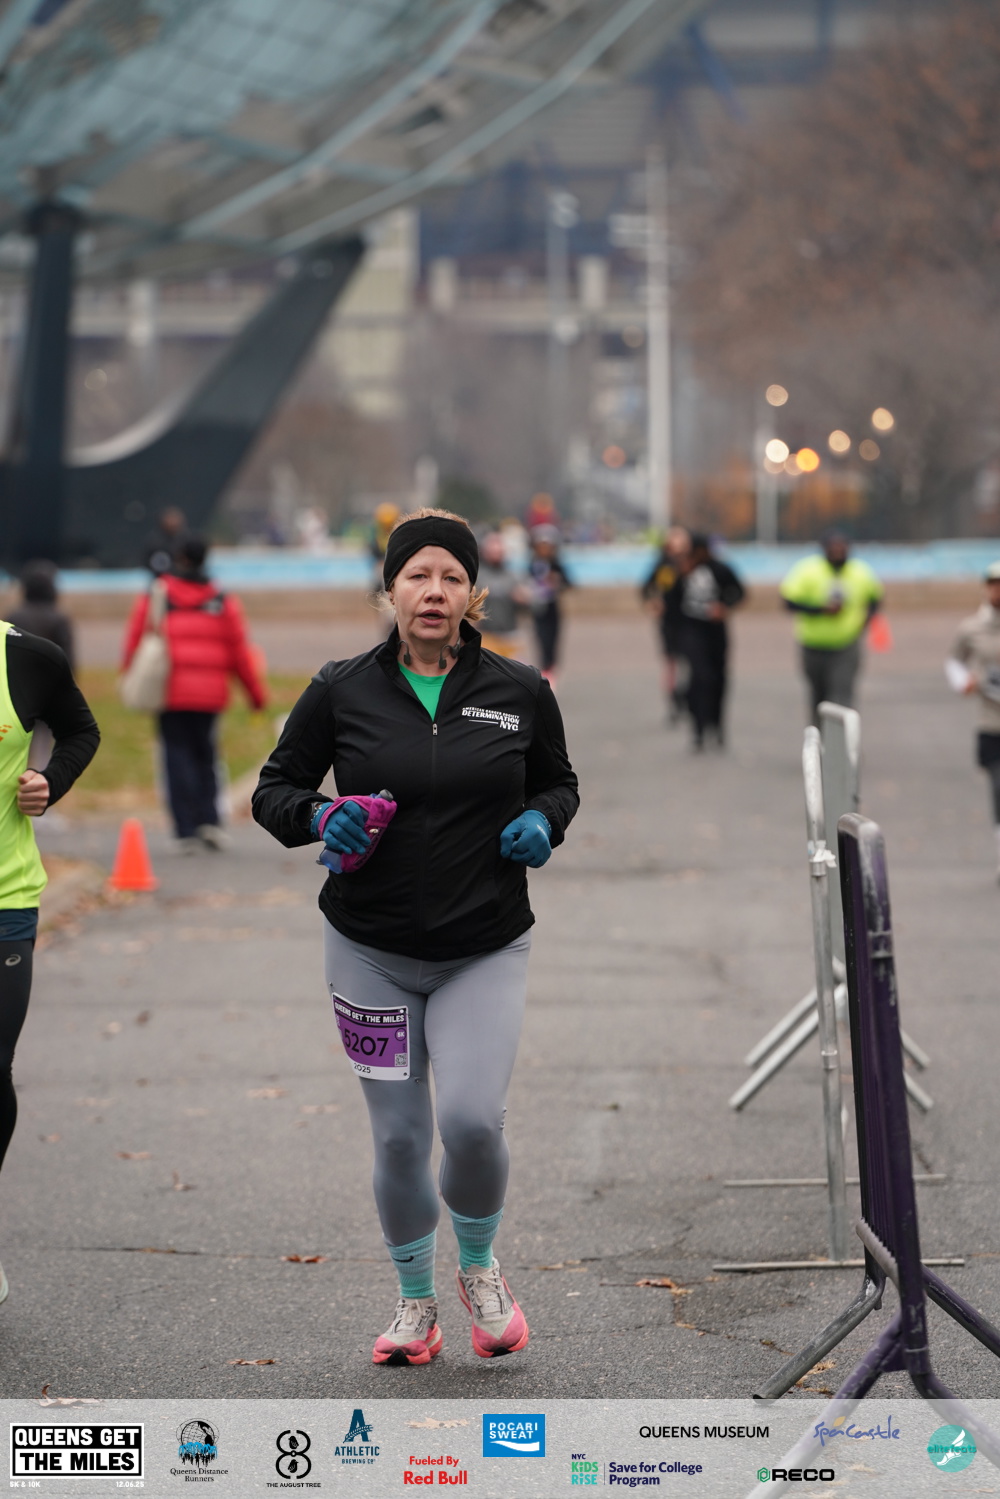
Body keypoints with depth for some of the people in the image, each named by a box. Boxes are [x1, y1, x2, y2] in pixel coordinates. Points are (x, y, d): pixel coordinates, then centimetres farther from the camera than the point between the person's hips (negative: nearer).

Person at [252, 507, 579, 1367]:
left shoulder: (520, 692, 0)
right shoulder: (341, 691, -3)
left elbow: (559, 782, 14)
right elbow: (274, 789, 5)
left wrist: (542, 822, -7)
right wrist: (320, 817, -16)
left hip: (485, 950, 0)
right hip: (371, 949, 1)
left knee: (473, 1117, -16)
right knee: (400, 1136, 4)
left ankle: (481, 1267, 14)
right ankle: (415, 1303, 26)